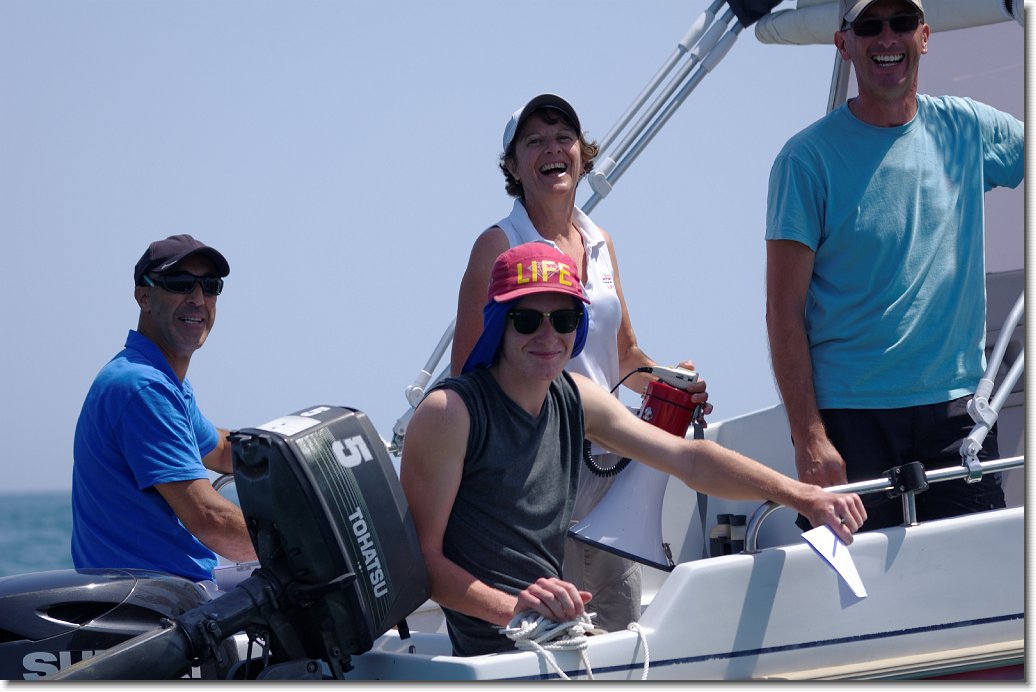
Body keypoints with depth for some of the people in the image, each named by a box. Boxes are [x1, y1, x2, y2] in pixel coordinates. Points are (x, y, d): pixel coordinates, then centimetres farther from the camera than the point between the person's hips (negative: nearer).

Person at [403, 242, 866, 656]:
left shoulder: (576, 399, 11)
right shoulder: (450, 413, -11)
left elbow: (689, 459, 10)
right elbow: (421, 555, -13)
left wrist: (801, 495, -2)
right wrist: (511, 607, -28)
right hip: (495, 656, -7)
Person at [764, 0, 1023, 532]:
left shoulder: (966, 129, 7)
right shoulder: (808, 158, -5)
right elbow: (784, 310, -8)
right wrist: (808, 436, -15)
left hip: (955, 408, 4)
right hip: (850, 417, -3)